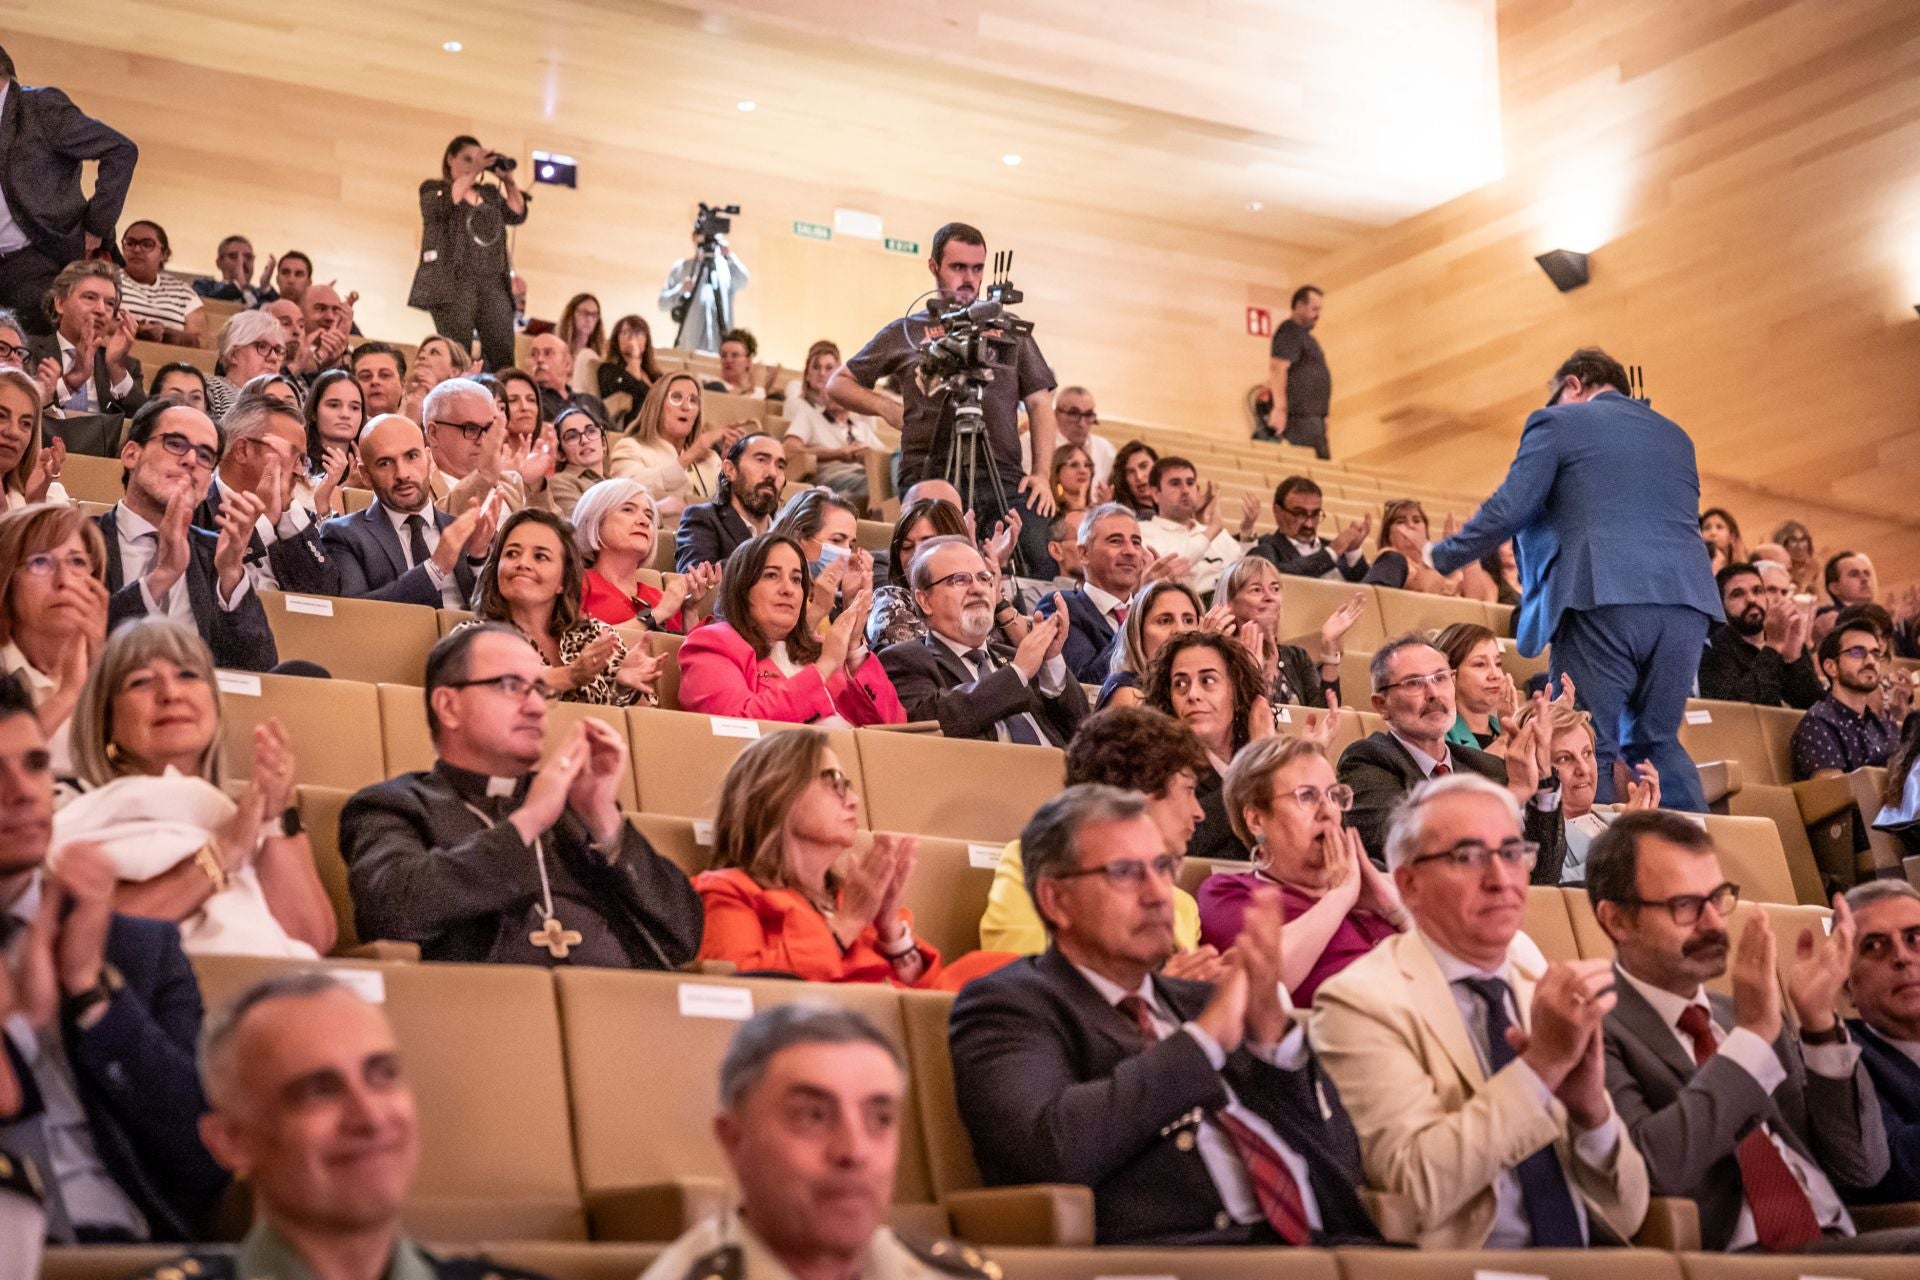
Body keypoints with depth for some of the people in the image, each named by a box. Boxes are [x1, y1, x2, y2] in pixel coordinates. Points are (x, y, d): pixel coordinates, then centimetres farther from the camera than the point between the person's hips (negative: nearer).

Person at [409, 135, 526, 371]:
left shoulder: (490, 192, 24)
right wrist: (473, 173, -12)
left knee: (503, 355, -7)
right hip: (453, 282, -4)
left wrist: (508, 181, 1)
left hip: (493, 283, 4)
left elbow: (517, 215, 12)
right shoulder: (433, 188, 10)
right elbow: (444, 204, -12)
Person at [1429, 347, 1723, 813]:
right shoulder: (1674, 435, 26)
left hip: (1603, 599, -5)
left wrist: (1444, 556, 15)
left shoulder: (1557, 422, 9)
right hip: (1686, 599, 6)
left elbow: (1508, 509, 1)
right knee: (1658, 742, 15)